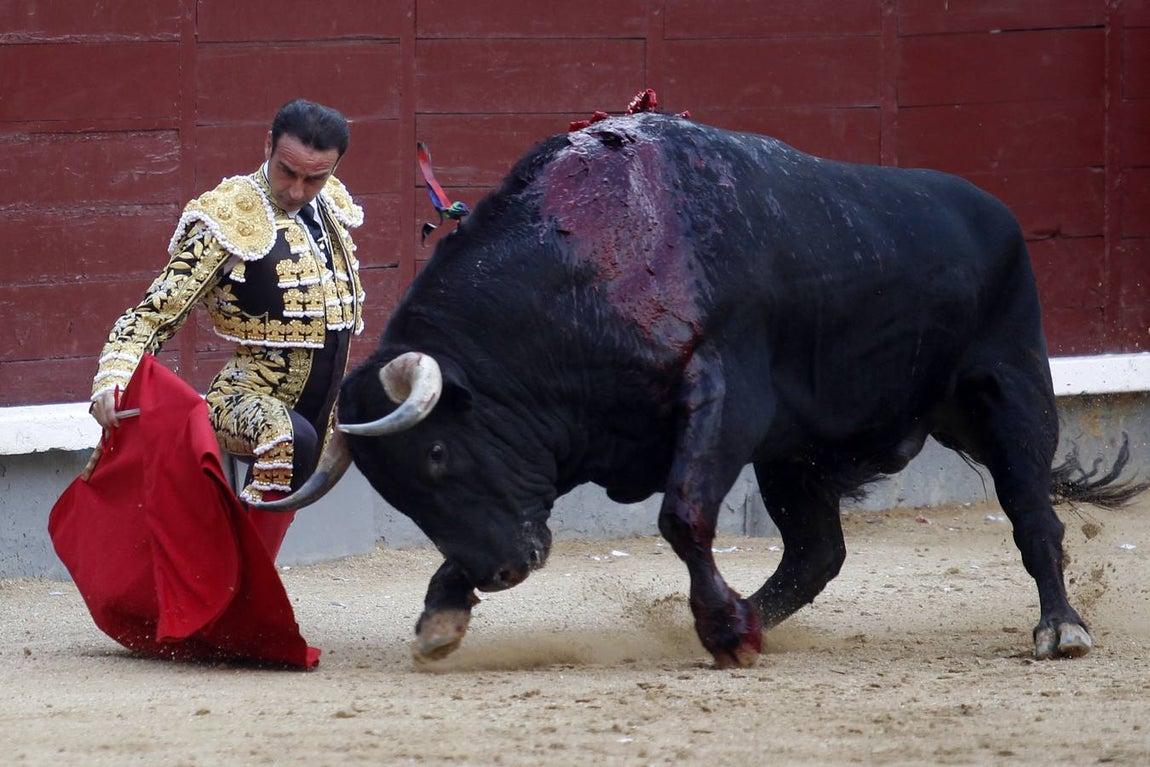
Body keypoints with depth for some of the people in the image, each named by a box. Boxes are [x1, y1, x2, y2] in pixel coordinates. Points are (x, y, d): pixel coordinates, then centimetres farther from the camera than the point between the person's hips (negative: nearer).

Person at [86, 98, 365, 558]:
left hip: (317, 413, 8)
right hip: (245, 398, -8)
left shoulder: (333, 205, 6)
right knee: (286, 439, -38)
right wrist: (112, 381, -36)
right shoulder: (230, 218, -16)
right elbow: (153, 314, -19)